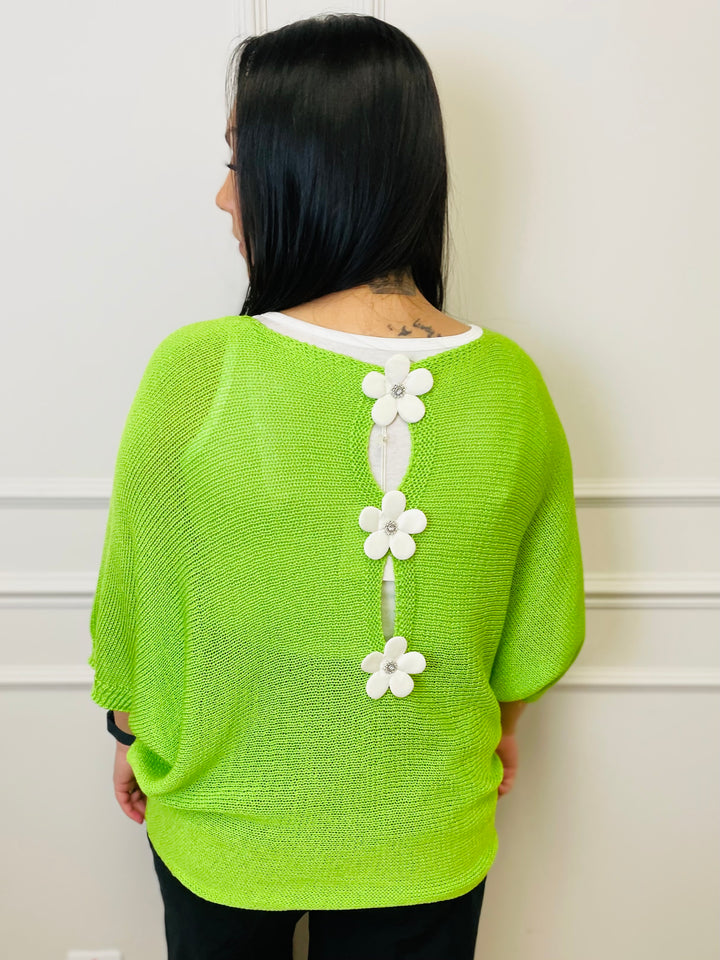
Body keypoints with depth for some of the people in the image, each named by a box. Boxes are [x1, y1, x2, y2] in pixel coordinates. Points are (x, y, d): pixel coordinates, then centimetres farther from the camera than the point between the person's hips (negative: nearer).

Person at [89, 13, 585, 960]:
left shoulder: (194, 372, -24)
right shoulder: (511, 385, -16)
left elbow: (132, 596, -10)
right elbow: (545, 622, -3)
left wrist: (131, 733, 9)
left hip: (225, 821, -1)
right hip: (427, 839, 2)